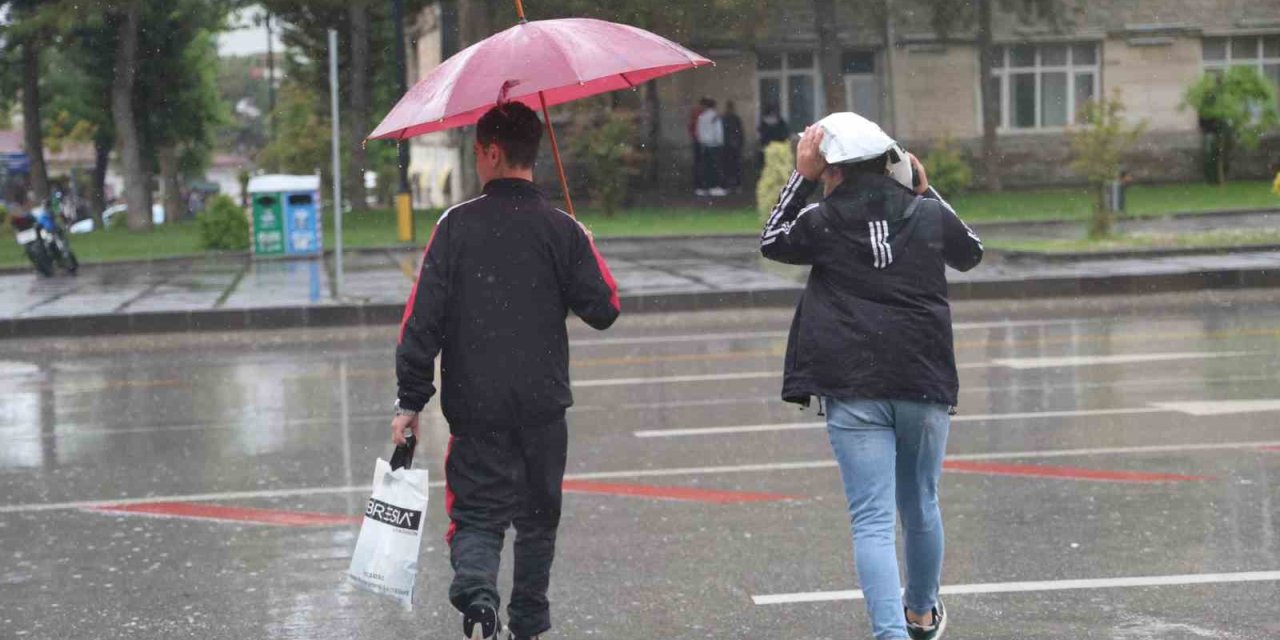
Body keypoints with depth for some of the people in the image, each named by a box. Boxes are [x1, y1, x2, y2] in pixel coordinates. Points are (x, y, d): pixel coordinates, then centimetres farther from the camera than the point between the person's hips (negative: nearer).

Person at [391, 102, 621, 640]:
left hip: (475, 407, -1)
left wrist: (410, 400, -3)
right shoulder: (563, 231, -3)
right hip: (544, 404, 2)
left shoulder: (457, 226, -7)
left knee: (477, 514, 3)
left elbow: (423, 317, -8)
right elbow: (604, 310, 0)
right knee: (538, 518, 17)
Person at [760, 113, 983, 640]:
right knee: (920, 506, 21)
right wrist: (926, 191, 29)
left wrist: (801, 177, 13)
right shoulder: (929, 215, 5)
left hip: (853, 390, -3)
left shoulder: (823, 221, -3)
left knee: (872, 519, -5)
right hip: (926, 382, 3)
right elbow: (971, 254, 25)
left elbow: (771, 242, 16)